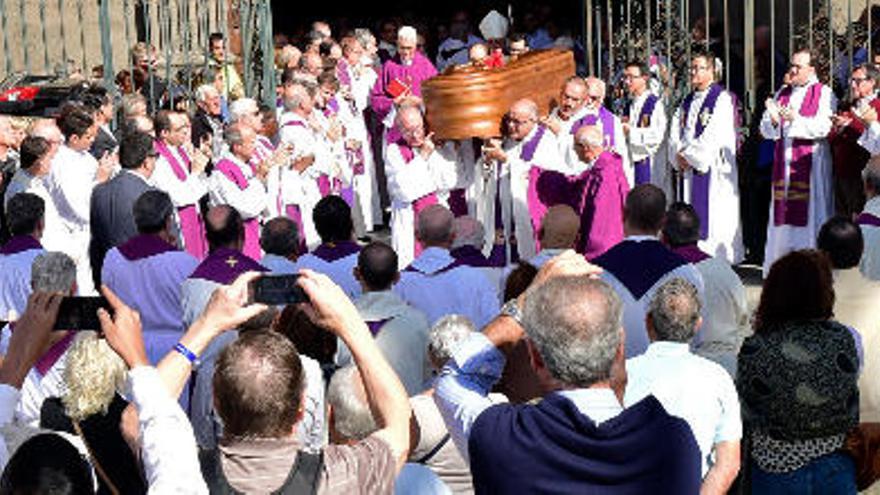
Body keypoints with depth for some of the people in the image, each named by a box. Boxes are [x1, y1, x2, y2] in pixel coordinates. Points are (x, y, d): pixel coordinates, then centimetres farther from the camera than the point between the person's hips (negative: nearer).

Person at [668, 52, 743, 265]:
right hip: (685, 167, 7)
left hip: (711, 167, -7)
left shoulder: (722, 99, -5)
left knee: (711, 218, -7)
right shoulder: (687, 102, 18)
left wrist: (689, 155, -10)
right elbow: (675, 133, 12)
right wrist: (679, 155, -6)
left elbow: (713, 136, -14)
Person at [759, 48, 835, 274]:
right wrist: (773, 120, -11)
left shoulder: (824, 94, 0)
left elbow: (823, 128, -13)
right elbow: (765, 130, 10)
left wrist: (795, 119, -21)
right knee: (783, 213, 4)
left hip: (810, 163, -5)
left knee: (809, 212, -6)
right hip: (783, 163, 5)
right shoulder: (782, 94, 16)